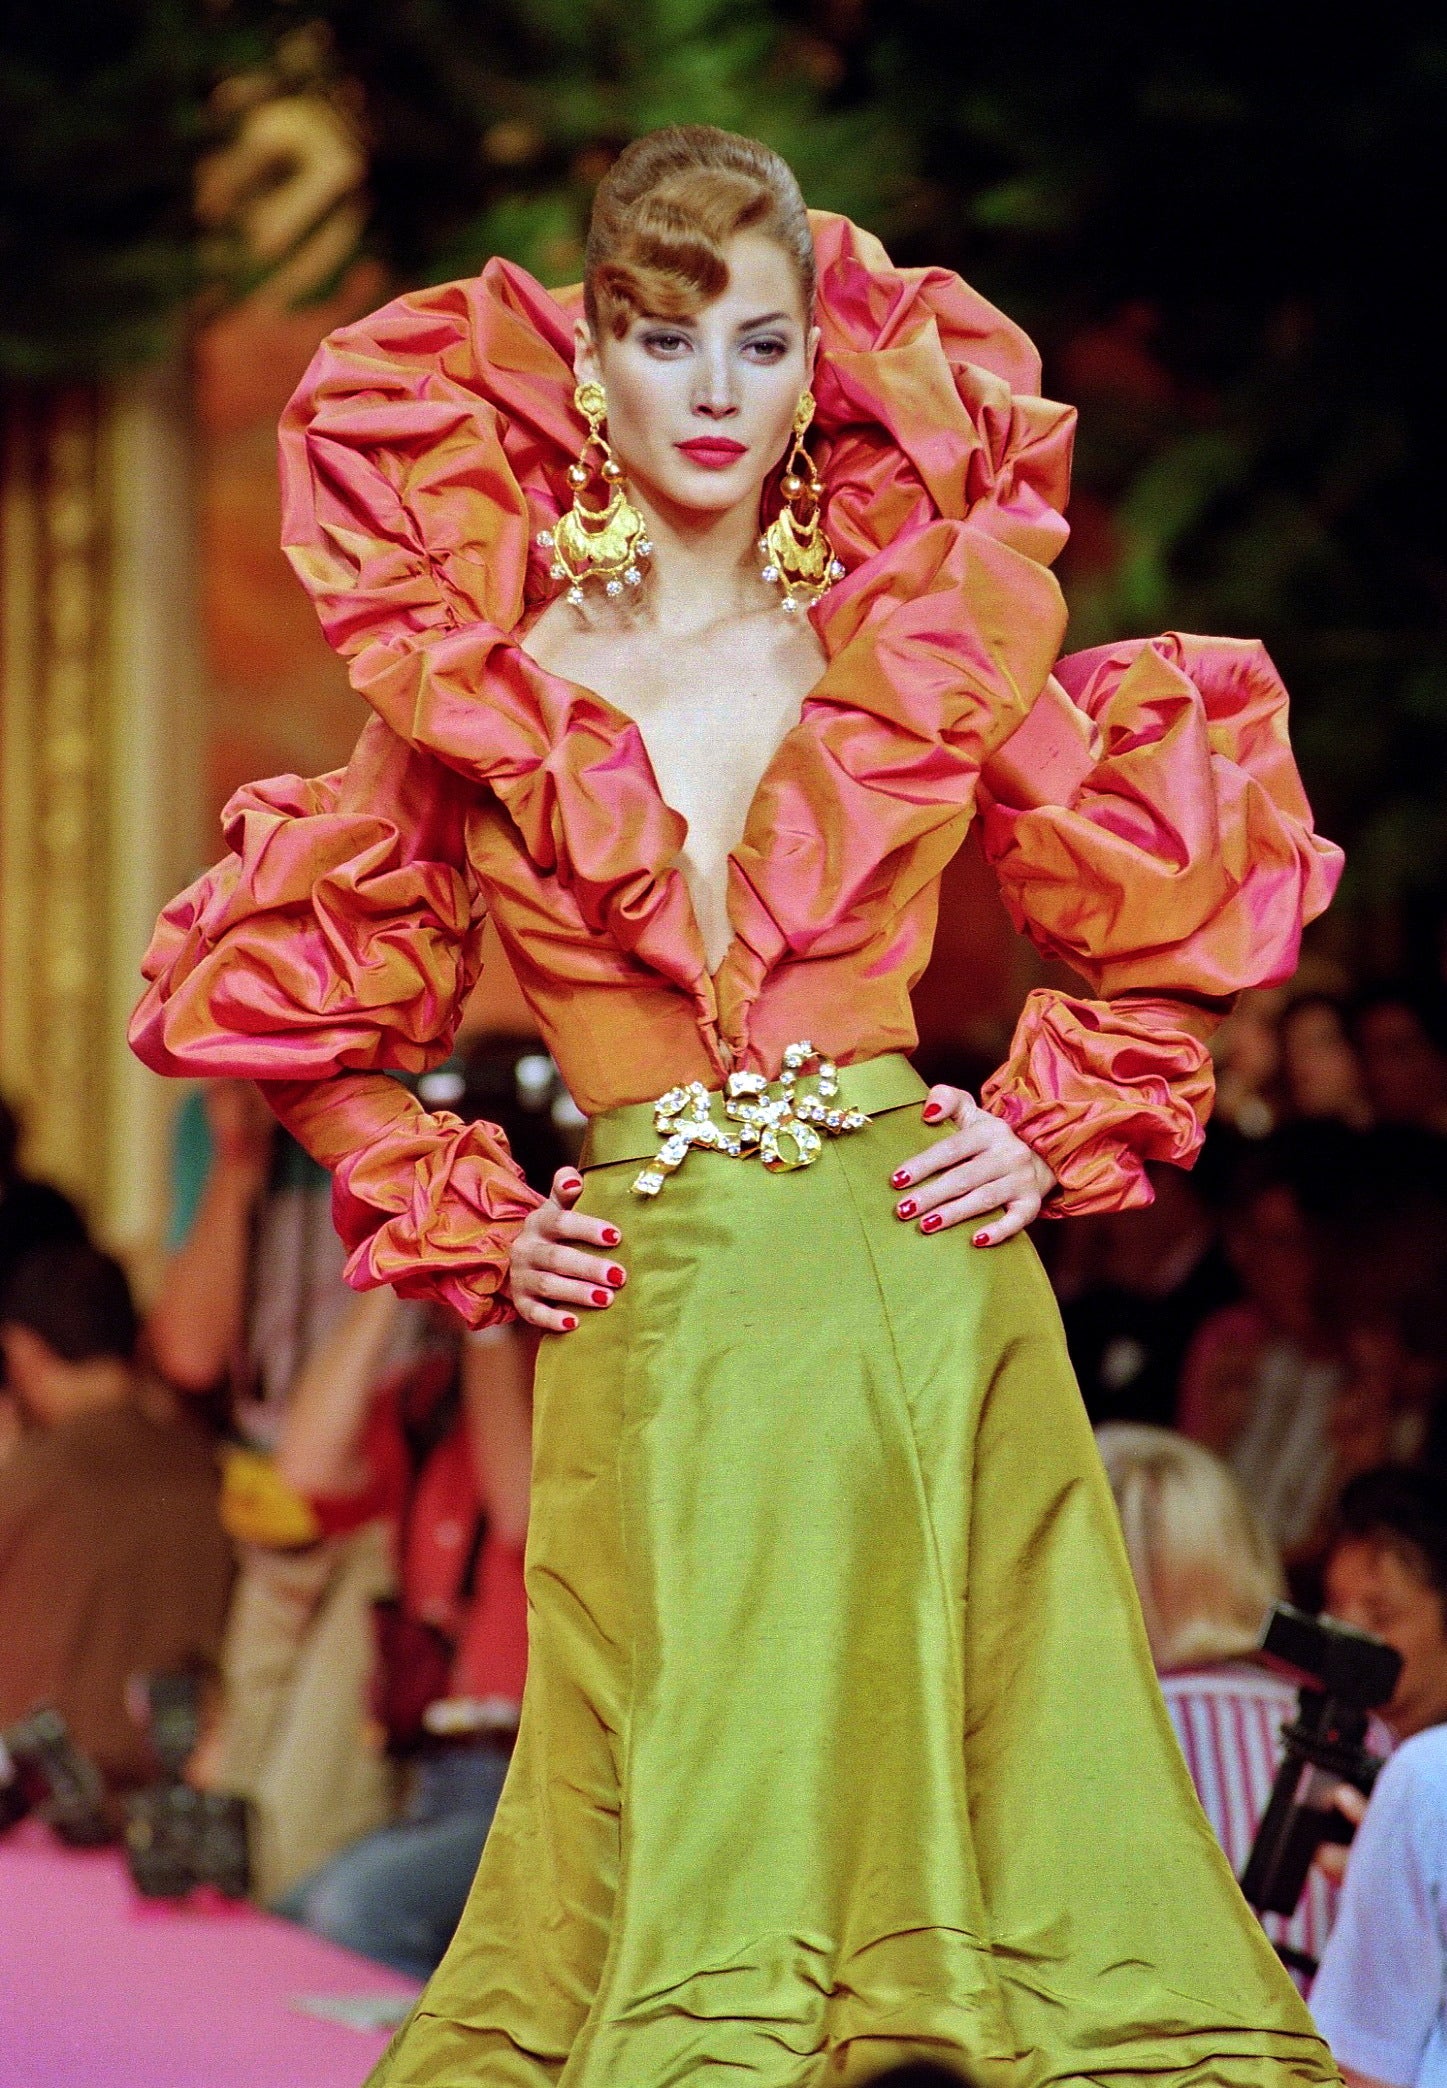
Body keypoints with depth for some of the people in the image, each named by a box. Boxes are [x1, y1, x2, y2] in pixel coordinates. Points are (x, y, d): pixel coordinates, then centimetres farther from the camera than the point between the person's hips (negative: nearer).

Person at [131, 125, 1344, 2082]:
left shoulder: (926, 638, 5)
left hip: (918, 1288, 1)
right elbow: (298, 1016, 13)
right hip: (655, 1327, -1)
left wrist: (1048, 1134, 4)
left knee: (971, 1803, 1)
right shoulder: (476, 684, 4)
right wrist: (478, 1236, 5)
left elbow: (1165, 914, 16)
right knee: (683, 1840, 0)